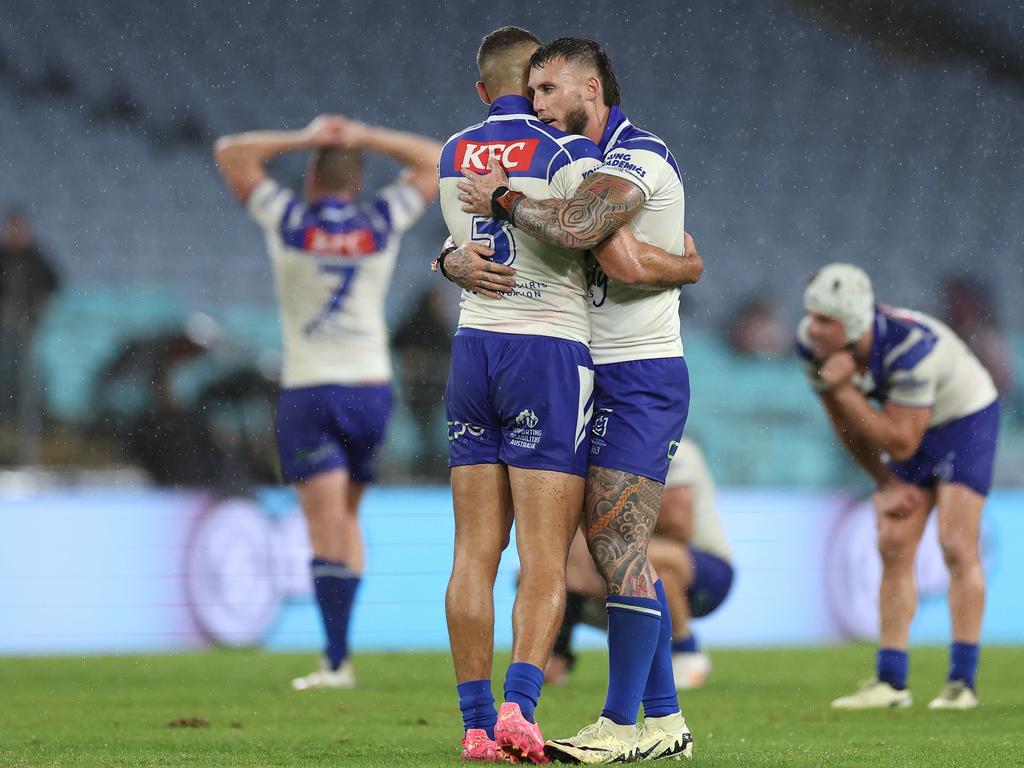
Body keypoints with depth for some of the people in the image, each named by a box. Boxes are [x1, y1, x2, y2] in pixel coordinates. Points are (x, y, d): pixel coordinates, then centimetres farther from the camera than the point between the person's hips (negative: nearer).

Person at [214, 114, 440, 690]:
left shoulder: (291, 222, -4)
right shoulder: (383, 224, 1)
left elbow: (232, 154, 5)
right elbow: (433, 162, 16)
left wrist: (305, 141, 7)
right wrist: (365, 138, 10)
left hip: (310, 392, -3)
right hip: (372, 388, 3)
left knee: (329, 524, -6)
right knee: (347, 516, 16)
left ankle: (337, 659, -14)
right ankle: (339, 646, 13)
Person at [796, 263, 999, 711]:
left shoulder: (910, 346, -38)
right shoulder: (812, 343, -18)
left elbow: (900, 443, -34)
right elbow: (847, 426, 0)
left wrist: (842, 389, -39)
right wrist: (886, 484, 4)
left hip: (966, 418, -6)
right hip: (912, 425, 6)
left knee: (957, 546, -14)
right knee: (894, 548, -1)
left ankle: (962, 682, -10)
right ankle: (890, 682, 2)